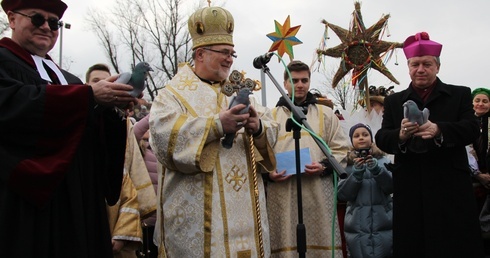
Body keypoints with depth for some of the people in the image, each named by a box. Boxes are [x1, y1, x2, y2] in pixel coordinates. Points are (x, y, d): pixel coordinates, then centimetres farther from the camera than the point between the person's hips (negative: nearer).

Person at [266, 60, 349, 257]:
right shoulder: (271, 116, 13)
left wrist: (325, 166, -10)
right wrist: (268, 172, -8)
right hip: (282, 194, 0)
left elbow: (341, 150, 9)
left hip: (318, 192, 0)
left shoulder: (326, 114, 13)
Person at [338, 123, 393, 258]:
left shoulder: (382, 160, 7)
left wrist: (376, 168, -19)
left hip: (383, 224, 1)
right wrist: (356, 173, -16)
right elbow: (342, 195, -4)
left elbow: (391, 187, -5)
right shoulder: (347, 164, 5)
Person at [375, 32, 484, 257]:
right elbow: (381, 139, 3)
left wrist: (439, 130, -26)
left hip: (451, 188, -1)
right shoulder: (393, 101, 14)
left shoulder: (460, 94, 10)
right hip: (409, 191, 2)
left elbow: (472, 129, -6)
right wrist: (400, 135, -21)